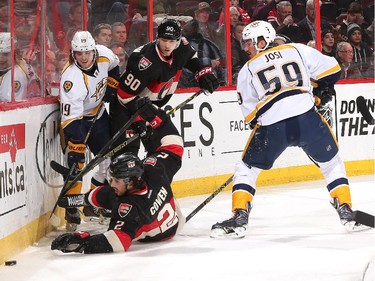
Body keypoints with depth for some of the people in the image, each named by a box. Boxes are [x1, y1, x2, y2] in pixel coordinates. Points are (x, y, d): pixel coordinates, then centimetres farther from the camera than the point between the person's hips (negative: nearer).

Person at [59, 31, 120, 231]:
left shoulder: (104, 55, -18)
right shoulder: (72, 79, -36)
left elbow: (113, 65, 11)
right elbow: (71, 119, -38)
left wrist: (111, 86, 2)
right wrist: (76, 145, -42)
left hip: (98, 113, 7)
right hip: (76, 116, -7)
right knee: (76, 162, -20)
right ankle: (72, 211, -13)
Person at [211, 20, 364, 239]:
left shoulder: (248, 70, 17)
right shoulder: (298, 50, 17)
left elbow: (250, 113, 15)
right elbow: (331, 70, 15)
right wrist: (322, 91, 32)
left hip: (271, 125, -1)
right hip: (307, 118, 1)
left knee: (246, 169, 17)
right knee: (331, 163, 24)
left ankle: (239, 218, 4)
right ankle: (346, 211, 16)